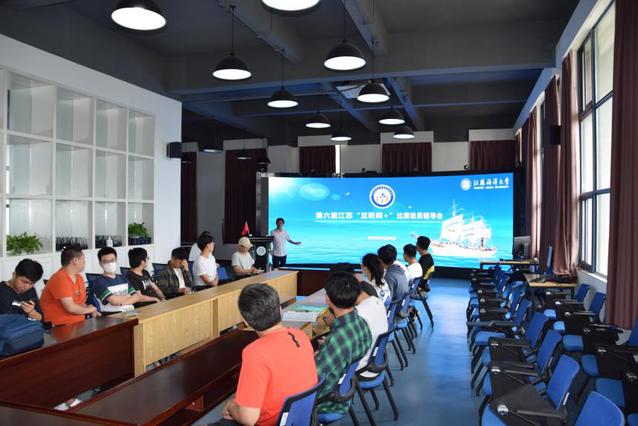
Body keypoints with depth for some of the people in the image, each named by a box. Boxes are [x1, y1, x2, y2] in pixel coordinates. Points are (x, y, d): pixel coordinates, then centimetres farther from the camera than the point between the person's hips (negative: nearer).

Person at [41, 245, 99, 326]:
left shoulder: (79, 278, 12)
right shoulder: (60, 279, -15)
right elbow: (71, 308, -20)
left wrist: (92, 311, -3)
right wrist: (89, 309, -4)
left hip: (78, 323, 8)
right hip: (59, 326, -8)